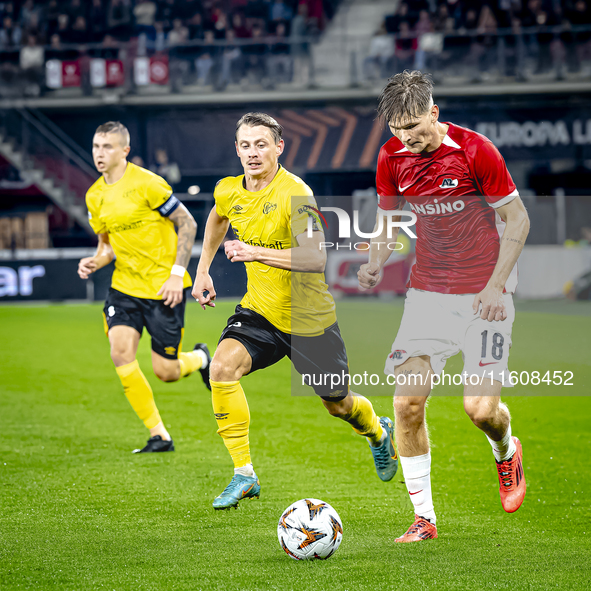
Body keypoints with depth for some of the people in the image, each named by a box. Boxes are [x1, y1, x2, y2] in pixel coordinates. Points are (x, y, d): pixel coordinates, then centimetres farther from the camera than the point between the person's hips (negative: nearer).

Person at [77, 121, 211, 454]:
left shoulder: (146, 184, -14)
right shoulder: (95, 196, 6)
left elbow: (188, 224, -10)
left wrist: (177, 274, -16)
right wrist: (96, 261, -4)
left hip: (164, 287, -5)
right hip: (125, 286, 6)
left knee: (165, 371, -3)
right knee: (121, 354, -15)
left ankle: (200, 358, 34)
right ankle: (159, 436, -3)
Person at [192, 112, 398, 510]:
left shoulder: (294, 193, -24)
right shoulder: (229, 192, -4)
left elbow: (316, 257, -34)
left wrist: (256, 253, -39)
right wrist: (203, 271, 20)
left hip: (308, 318, -4)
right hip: (260, 310, 4)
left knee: (338, 404, 13)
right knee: (223, 366, -25)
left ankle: (379, 433, 52)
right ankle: (244, 475, -16)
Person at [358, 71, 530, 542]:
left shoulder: (475, 150, -14)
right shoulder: (392, 157, -2)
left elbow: (517, 218, -6)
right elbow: (387, 216, 12)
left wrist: (496, 286, -12)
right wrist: (375, 264, -8)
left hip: (482, 294, -4)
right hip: (427, 292, 4)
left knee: (481, 408, -11)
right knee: (407, 402, -7)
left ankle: (506, 453, 27)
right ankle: (424, 517, 5)